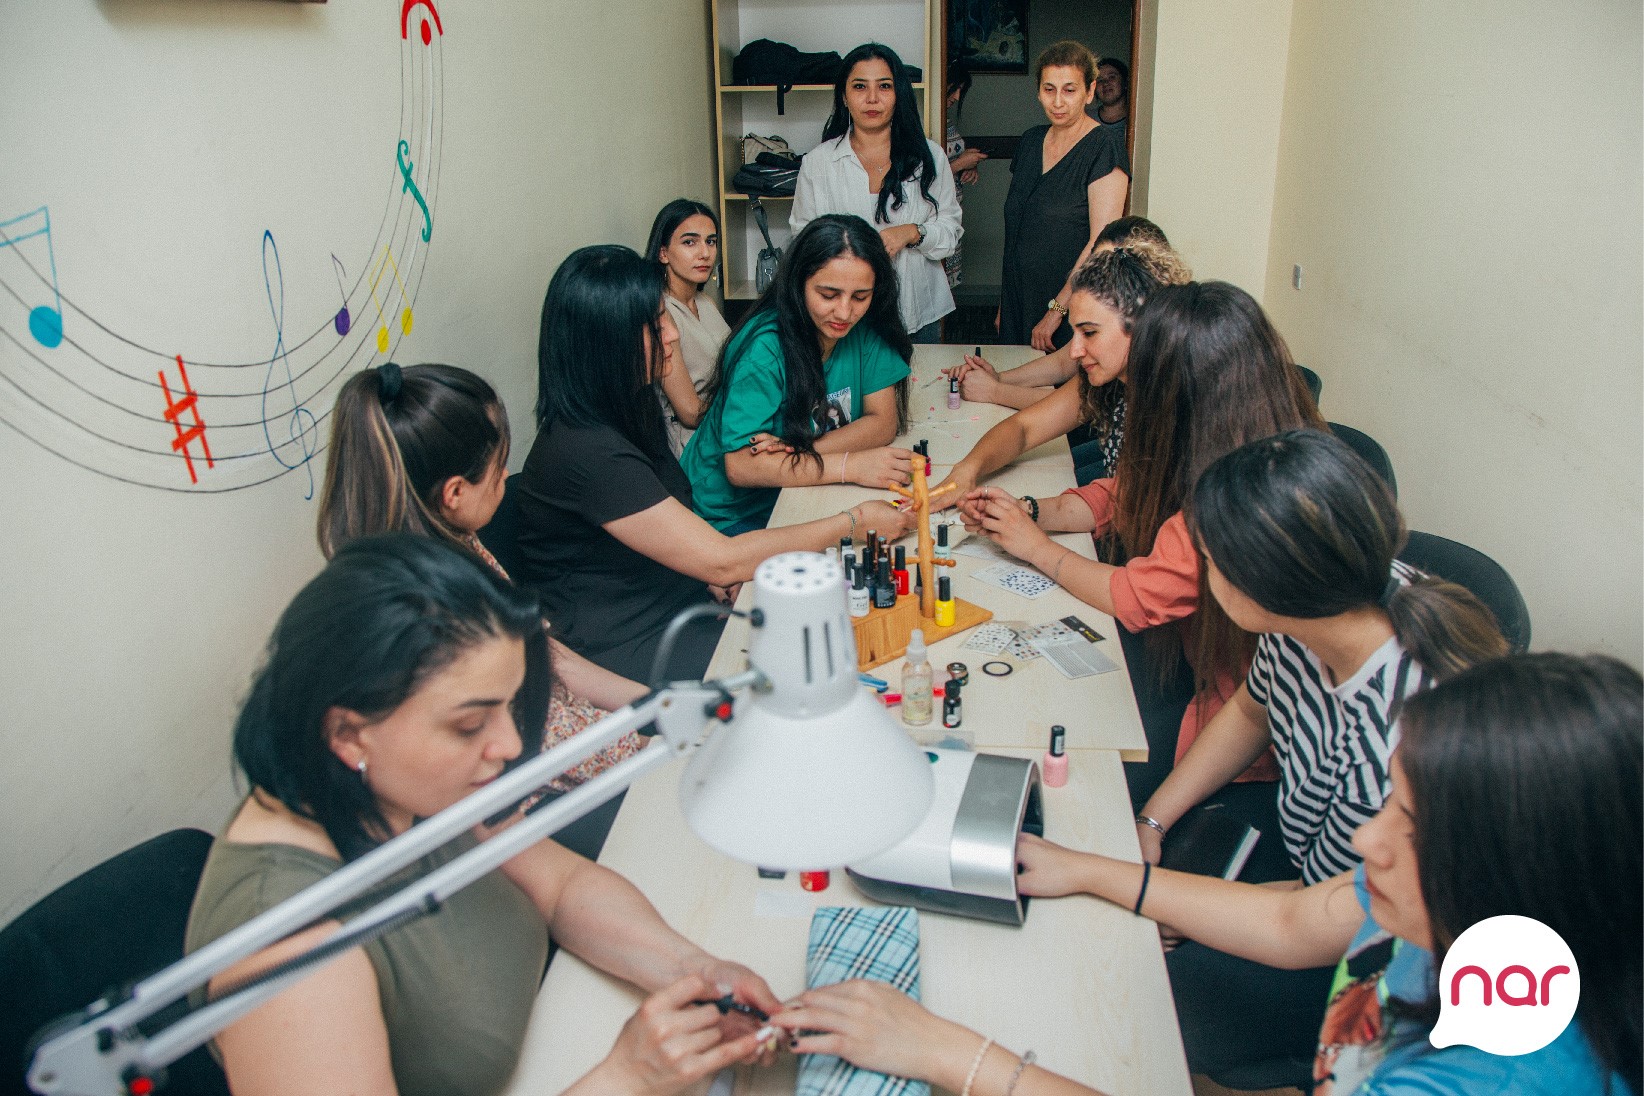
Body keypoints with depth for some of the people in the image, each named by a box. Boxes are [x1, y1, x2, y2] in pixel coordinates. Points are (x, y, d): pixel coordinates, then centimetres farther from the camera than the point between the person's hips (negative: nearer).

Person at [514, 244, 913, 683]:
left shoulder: (627, 407, 4)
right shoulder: (588, 453, -27)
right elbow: (723, 562, -25)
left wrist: (723, 578, -7)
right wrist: (855, 521, -17)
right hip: (625, 650, -8)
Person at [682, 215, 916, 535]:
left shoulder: (866, 329, -7)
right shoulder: (764, 348, -22)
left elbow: (884, 421, -5)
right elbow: (740, 466, -26)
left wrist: (804, 450, -22)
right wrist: (852, 465, -32)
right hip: (732, 516, -5)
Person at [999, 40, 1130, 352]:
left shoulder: (1104, 145, -10)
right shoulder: (1030, 142, 10)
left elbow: (1102, 242, -17)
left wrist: (1057, 309, -18)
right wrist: (1003, 303, 12)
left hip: (1074, 315, -6)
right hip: (1019, 303, 6)